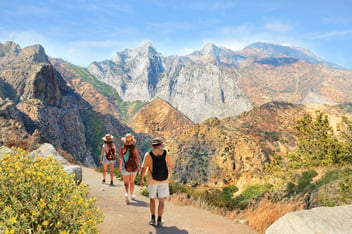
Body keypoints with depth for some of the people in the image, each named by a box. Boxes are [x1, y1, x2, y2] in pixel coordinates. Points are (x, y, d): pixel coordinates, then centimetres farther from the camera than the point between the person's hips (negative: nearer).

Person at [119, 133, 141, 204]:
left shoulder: (122, 148, -7)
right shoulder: (134, 148, -6)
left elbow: (121, 158, -7)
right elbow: (137, 158, -8)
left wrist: (120, 166, 6)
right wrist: (139, 166, 2)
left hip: (125, 167, -2)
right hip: (134, 167, 2)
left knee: (126, 183, 1)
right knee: (132, 182, 20)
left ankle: (126, 194, -25)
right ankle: (132, 195, 30)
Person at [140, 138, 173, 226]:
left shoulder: (148, 155, -10)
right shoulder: (166, 154, -5)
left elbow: (144, 168, -11)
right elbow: (170, 166, 7)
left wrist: (141, 179, 0)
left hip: (152, 180, -1)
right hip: (164, 180, 1)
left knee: (152, 199, 16)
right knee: (161, 200, 7)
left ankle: (153, 218, 12)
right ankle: (159, 220, 4)